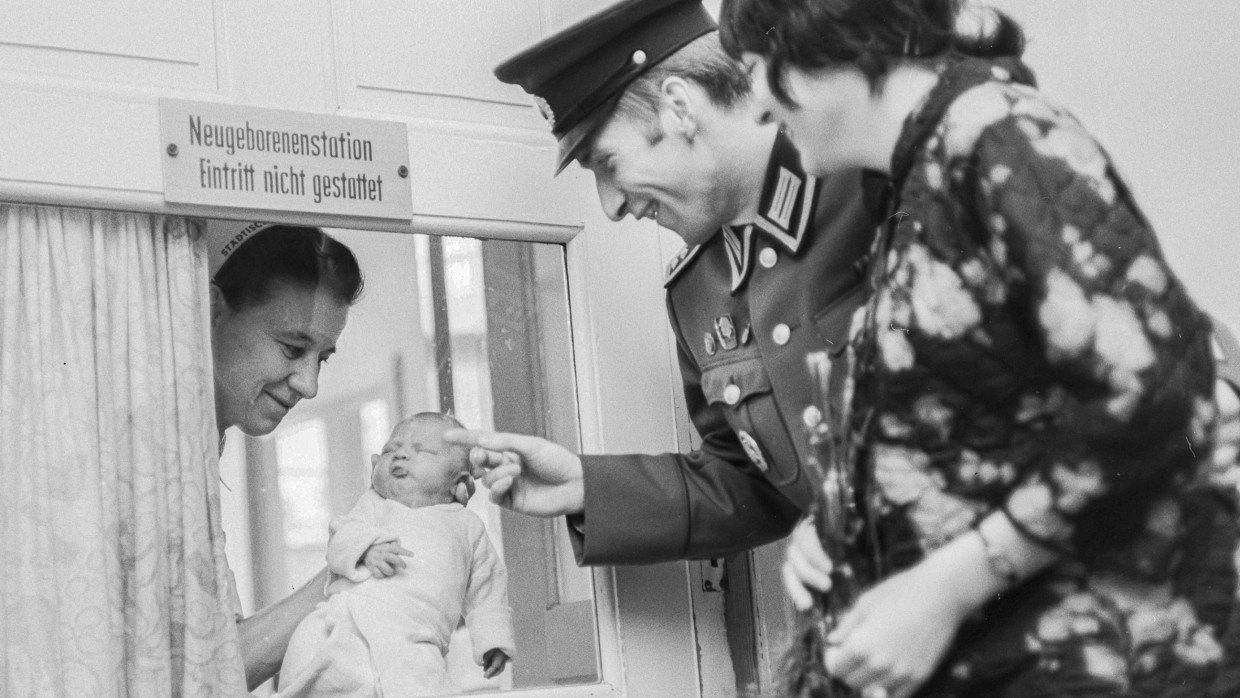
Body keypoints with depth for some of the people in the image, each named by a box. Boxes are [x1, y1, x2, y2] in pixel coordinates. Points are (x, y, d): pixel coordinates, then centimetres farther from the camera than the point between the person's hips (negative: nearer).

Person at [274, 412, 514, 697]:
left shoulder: (467, 526, 25)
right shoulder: (375, 505, 25)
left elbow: (485, 591, 27)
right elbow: (343, 533, 8)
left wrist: (494, 640, 15)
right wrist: (366, 547, -14)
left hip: (411, 642, -1)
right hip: (343, 619, 2)